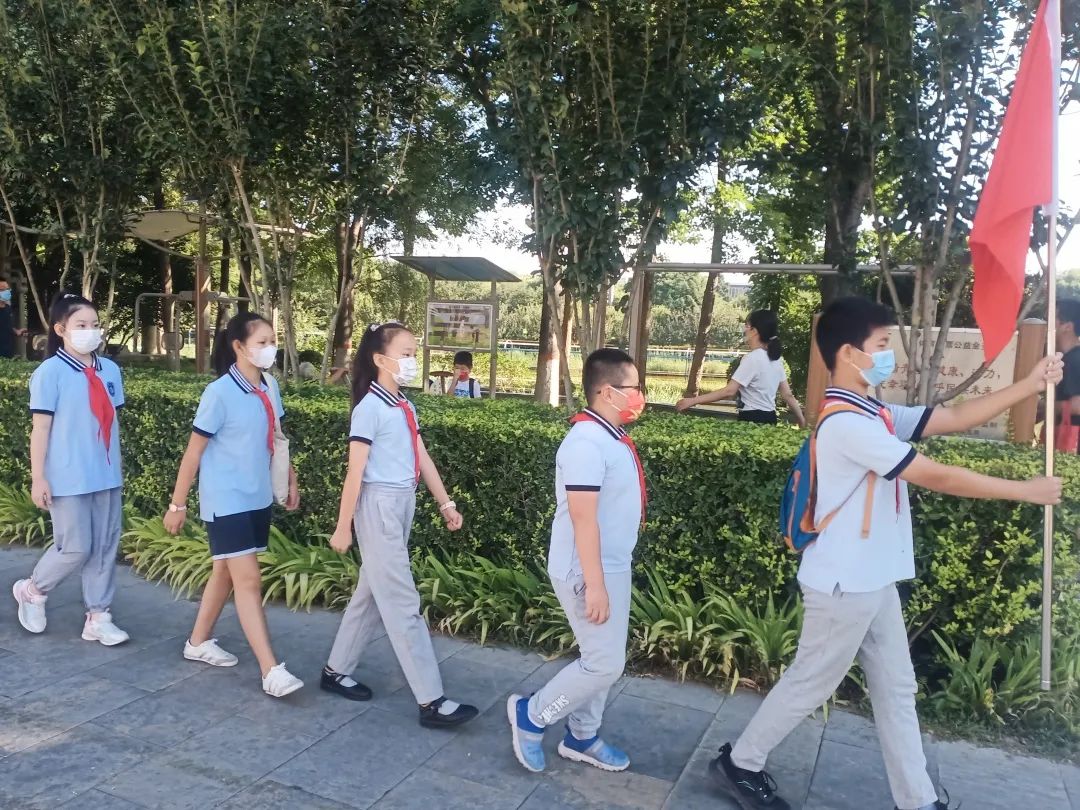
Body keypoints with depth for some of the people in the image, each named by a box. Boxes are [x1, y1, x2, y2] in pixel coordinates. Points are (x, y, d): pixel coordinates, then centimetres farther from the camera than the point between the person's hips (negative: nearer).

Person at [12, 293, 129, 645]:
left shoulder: (109, 369, 7)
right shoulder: (49, 372, -9)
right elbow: (40, 428, -9)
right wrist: (38, 478, -10)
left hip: (106, 477, 5)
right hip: (68, 480, -5)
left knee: (105, 547, 8)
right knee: (76, 548, 0)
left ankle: (98, 616, 20)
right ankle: (32, 590, 28)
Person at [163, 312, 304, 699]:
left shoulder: (269, 387, 3)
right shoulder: (219, 394, -16)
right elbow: (193, 452, -11)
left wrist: (291, 481, 17)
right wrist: (177, 504, -8)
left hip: (258, 499, 7)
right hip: (227, 502, -7)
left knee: (226, 572, 18)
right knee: (249, 580, -8)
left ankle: (198, 642, 36)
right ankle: (271, 671, -7)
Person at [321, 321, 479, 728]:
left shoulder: (405, 407, 10)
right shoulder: (370, 408, -14)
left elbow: (422, 459, 14)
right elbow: (355, 471, -14)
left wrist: (445, 503, 14)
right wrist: (343, 527, -12)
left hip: (403, 505, 9)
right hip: (379, 507, -9)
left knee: (373, 594, 17)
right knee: (402, 603, -4)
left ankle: (336, 670, 33)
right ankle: (431, 701, 2)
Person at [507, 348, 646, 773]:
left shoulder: (612, 438, 6)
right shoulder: (587, 443, -24)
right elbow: (583, 518, -26)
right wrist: (595, 584, -25)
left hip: (613, 566, 10)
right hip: (588, 572, -10)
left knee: (603, 658, 17)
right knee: (605, 663, -1)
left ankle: (581, 737, 33)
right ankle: (530, 715, 17)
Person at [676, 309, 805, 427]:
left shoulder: (752, 358, -16)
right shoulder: (774, 357, 8)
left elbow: (729, 391, -22)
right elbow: (788, 395, 10)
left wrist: (693, 400, -21)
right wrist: (803, 422, 20)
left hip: (753, 419, -8)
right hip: (769, 419, 8)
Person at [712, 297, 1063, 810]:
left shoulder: (876, 414, 7)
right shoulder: (848, 424, -23)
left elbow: (955, 418, 11)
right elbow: (939, 478, -21)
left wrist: (1029, 386, 3)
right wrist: (1026, 491, -10)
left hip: (874, 582, 9)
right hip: (845, 585, -9)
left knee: (896, 690, 16)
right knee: (809, 684, 6)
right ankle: (739, 762, 24)